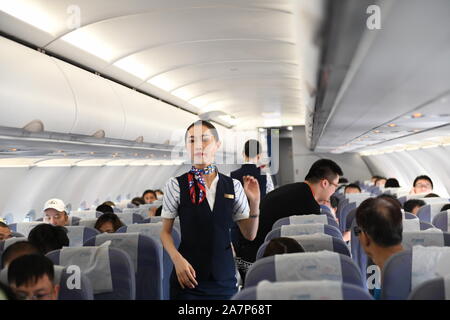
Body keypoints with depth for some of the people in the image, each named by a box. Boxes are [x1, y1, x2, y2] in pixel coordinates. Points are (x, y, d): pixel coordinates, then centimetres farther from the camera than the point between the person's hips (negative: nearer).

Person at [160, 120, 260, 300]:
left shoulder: (233, 186, 2)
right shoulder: (176, 186, -5)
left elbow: (250, 235, 5)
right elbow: (165, 232, 1)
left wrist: (254, 202, -9)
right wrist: (177, 259, -15)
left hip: (225, 278, 3)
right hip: (189, 277, -2)